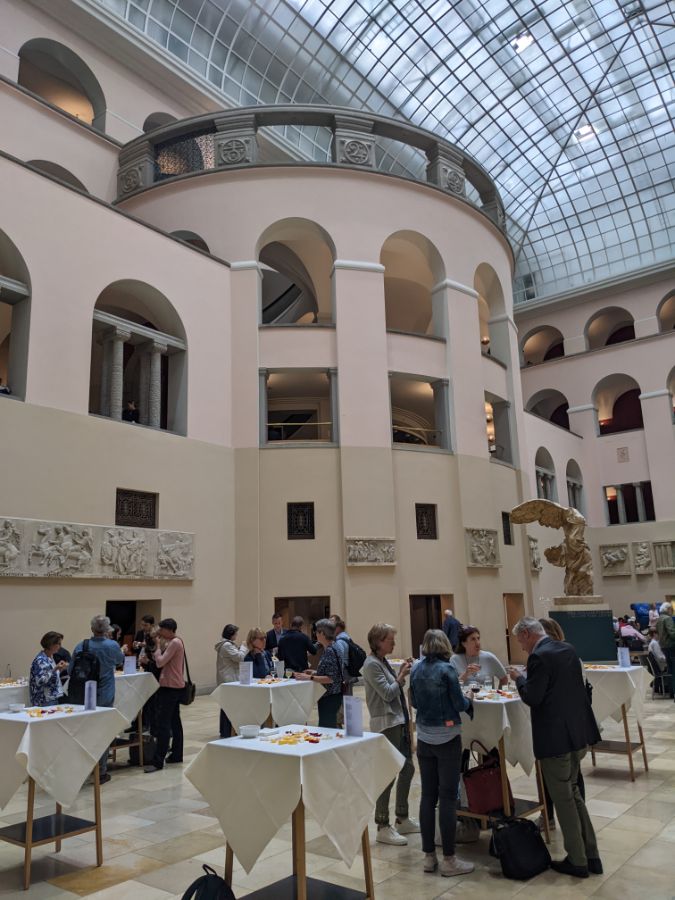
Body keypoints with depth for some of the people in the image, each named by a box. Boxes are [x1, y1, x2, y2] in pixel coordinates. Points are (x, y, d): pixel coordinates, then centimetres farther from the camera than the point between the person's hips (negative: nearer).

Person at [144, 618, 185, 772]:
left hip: (170, 687, -11)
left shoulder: (174, 643, -16)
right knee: (175, 721, 14)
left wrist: (158, 646, -8)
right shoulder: (176, 641, 15)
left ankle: (158, 761, -9)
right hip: (175, 686, 11)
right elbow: (163, 661, 15)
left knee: (163, 723, -10)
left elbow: (160, 662, -20)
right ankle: (177, 755, 21)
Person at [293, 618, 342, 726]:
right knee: (330, 727, 16)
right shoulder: (329, 649, 10)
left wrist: (310, 677, -21)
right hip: (328, 696, 10)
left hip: (330, 697, -10)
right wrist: (315, 672, 14)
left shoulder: (330, 651, -19)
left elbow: (330, 679, -21)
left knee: (325, 728, -4)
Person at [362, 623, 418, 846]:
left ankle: (402, 819, 29)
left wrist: (402, 673, 4)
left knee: (407, 768, 16)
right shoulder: (372, 664, -15)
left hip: (399, 721, 9)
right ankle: (383, 828, 9)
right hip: (386, 724, -9)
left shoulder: (383, 661, 11)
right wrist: (401, 676, -7)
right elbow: (387, 693, -19)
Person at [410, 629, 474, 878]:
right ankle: (448, 860, 8)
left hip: (424, 738, 5)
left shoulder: (416, 670, 2)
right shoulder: (447, 669, -14)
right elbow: (459, 704, -11)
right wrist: (468, 701, 10)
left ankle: (429, 855, 17)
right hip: (447, 738, -5)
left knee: (428, 795, 10)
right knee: (447, 797, 2)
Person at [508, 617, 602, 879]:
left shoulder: (539, 657, -19)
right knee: (572, 791, 21)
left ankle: (577, 861, 18)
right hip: (579, 732, 8)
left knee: (563, 798, 7)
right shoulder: (568, 649, 7)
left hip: (555, 737, -8)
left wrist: (519, 678, -3)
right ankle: (591, 856, 27)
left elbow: (532, 698, -20)